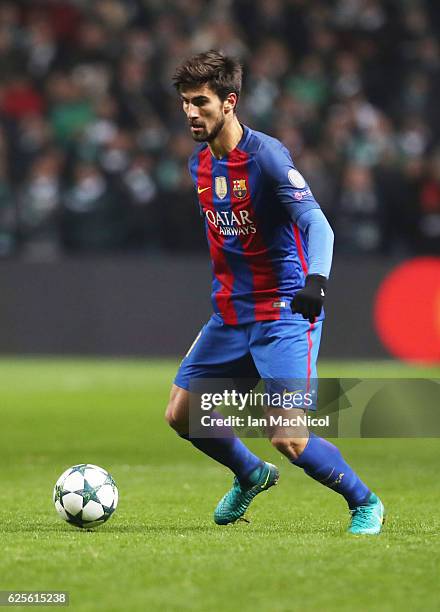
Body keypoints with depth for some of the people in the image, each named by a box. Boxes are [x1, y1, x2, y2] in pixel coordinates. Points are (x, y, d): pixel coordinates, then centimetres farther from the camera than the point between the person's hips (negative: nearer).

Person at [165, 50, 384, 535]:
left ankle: (365, 503, 7)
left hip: (284, 315, -8)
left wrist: (316, 279, -44)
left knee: (288, 438, -17)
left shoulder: (266, 156, -17)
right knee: (181, 414, 6)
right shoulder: (200, 162, 7)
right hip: (229, 314, 8)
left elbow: (317, 224, -27)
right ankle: (250, 476, 33)